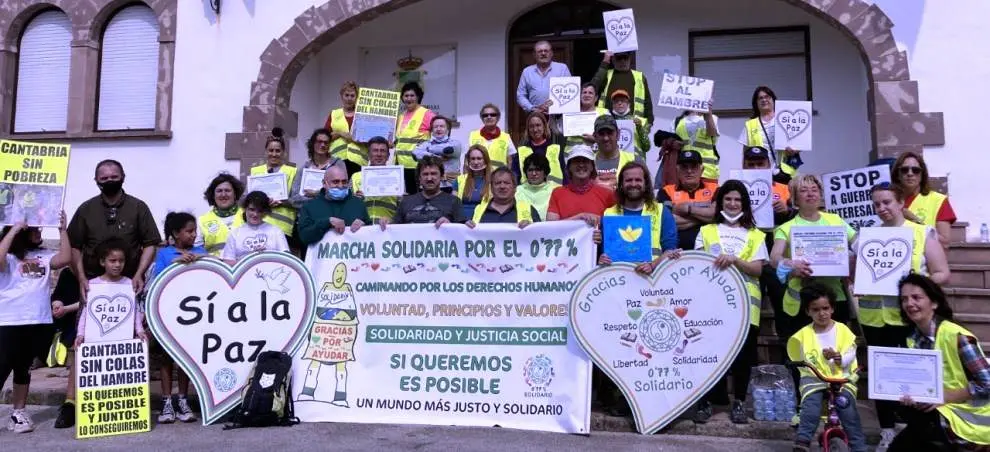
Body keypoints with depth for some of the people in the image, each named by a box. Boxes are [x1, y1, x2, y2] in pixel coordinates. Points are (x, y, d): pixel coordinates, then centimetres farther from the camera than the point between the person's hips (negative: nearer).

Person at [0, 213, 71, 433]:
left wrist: (62, 230, -5)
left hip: (39, 322, 5)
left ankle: (19, 412, 24)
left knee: (23, 368, 15)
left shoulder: (44, 255, 10)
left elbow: (65, 259, -5)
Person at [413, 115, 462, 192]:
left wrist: (429, 149, 1)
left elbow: (448, 149, -14)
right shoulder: (426, 144, 13)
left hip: (448, 188, -1)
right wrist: (436, 157, -13)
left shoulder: (455, 143, 9)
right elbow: (416, 153, -8)